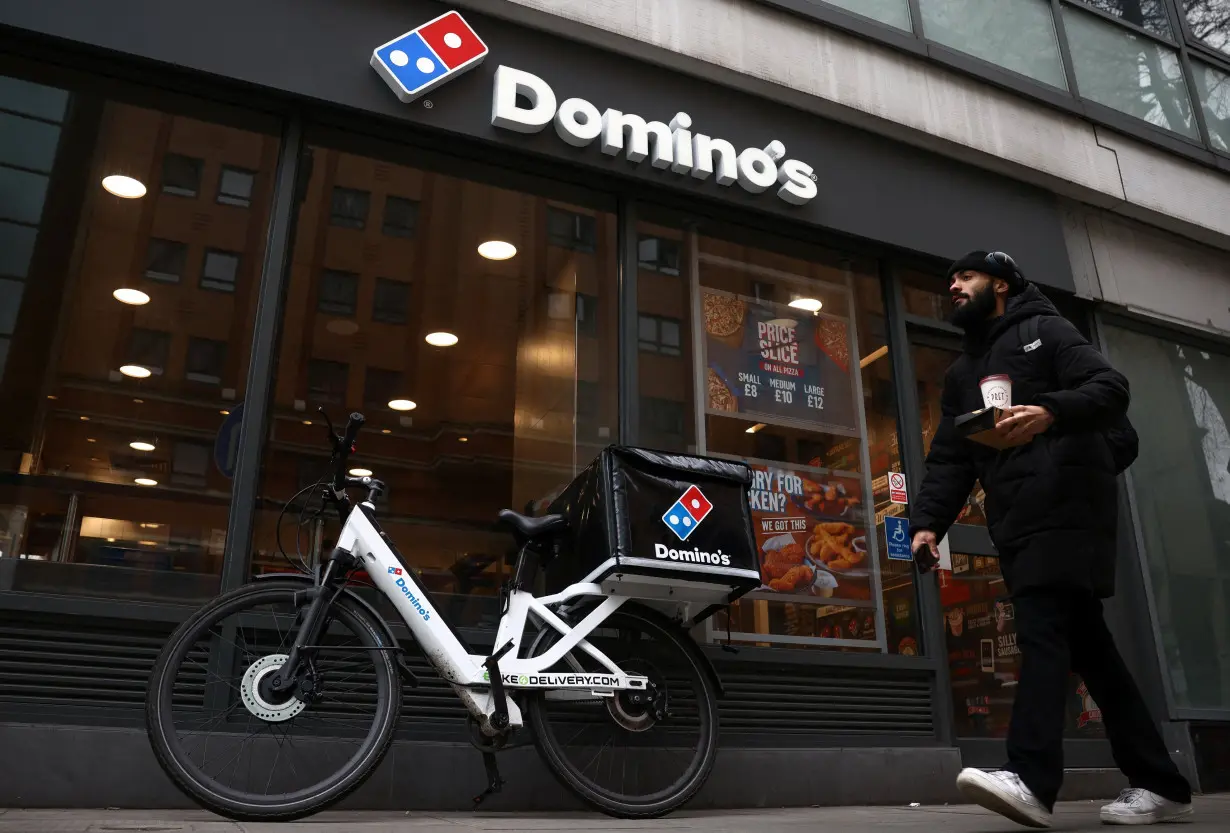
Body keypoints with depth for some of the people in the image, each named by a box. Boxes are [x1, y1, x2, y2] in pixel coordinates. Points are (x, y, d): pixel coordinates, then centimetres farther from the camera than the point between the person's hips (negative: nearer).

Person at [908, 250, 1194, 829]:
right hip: (1017, 524, 7)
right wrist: (928, 520, 0)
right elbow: (949, 458, 16)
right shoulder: (961, 372, 26)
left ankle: (1031, 780, -26)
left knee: (1042, 631, -19)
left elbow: (1111, 386, -8)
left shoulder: (1042, 331, 8)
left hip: (1068, 507, -7)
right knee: (1085, 642, 5)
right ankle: (1160, 785, 11)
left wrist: (1051, 412, -28)